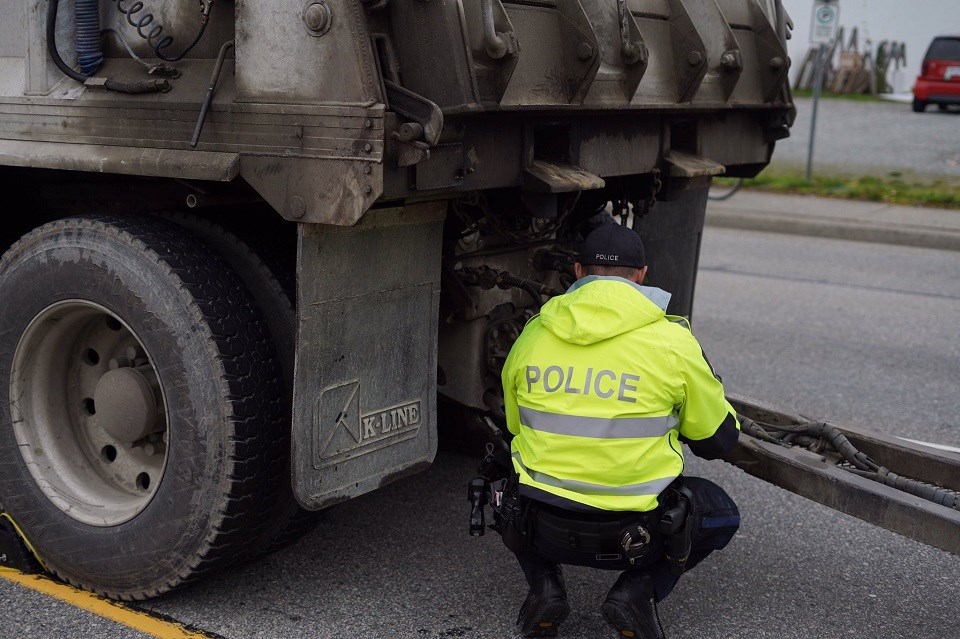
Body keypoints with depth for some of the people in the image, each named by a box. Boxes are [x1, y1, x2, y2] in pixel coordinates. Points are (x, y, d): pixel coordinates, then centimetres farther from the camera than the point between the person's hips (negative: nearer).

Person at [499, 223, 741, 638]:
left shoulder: (531, 336, 2)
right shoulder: (672, 340, -7)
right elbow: (718, 440, 5)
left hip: (543, 528, 3)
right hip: (634, 536, -2)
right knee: (722, 513, 25)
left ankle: (543, 585, 11)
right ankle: (640, 590, 3)